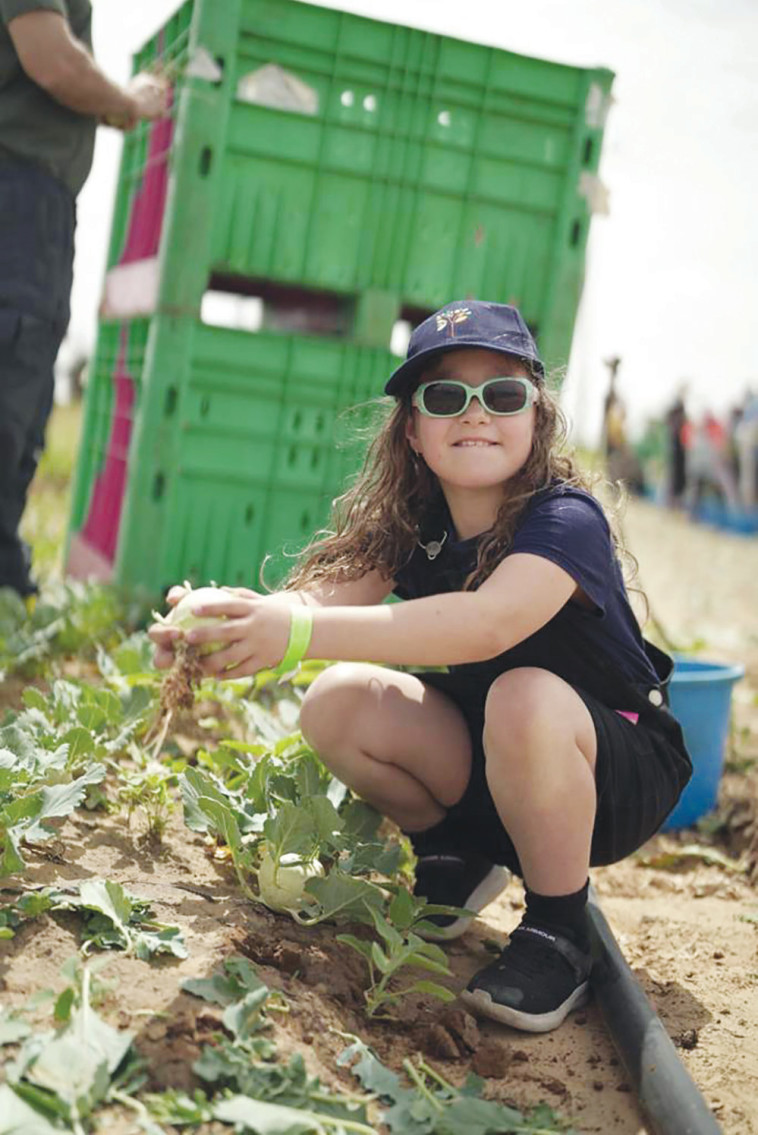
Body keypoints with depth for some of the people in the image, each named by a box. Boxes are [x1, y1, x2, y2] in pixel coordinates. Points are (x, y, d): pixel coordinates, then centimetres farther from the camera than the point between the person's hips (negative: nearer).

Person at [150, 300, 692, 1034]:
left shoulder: (565, 522, -25)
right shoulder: (412, 526, -5)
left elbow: (488, 623, -45)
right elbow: (323, 594, -21)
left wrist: (301, 631, -54)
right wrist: (216, 623, -43)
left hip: (615, 773, -6)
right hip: (485, 768, 6)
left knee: (524, 699, -38)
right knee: (337, 702, -17)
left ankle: (558, 932, -14)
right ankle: (457, 862, 9)